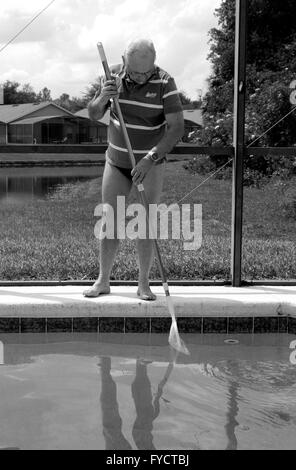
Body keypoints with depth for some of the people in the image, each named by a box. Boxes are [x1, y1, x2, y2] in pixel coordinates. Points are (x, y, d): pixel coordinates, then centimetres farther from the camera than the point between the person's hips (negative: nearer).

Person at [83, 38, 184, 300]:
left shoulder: (165, 83, -18)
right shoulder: (114, 75, -6)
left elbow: (177, 127, -23)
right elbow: (93, 115, -1)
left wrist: (150, 159, -31)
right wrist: (102, 98, -23)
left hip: (151, 164, -3)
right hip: (117, 161, 3)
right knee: (110, 221, 3)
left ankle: (144, 284, 10)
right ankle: (103, 281, 13)